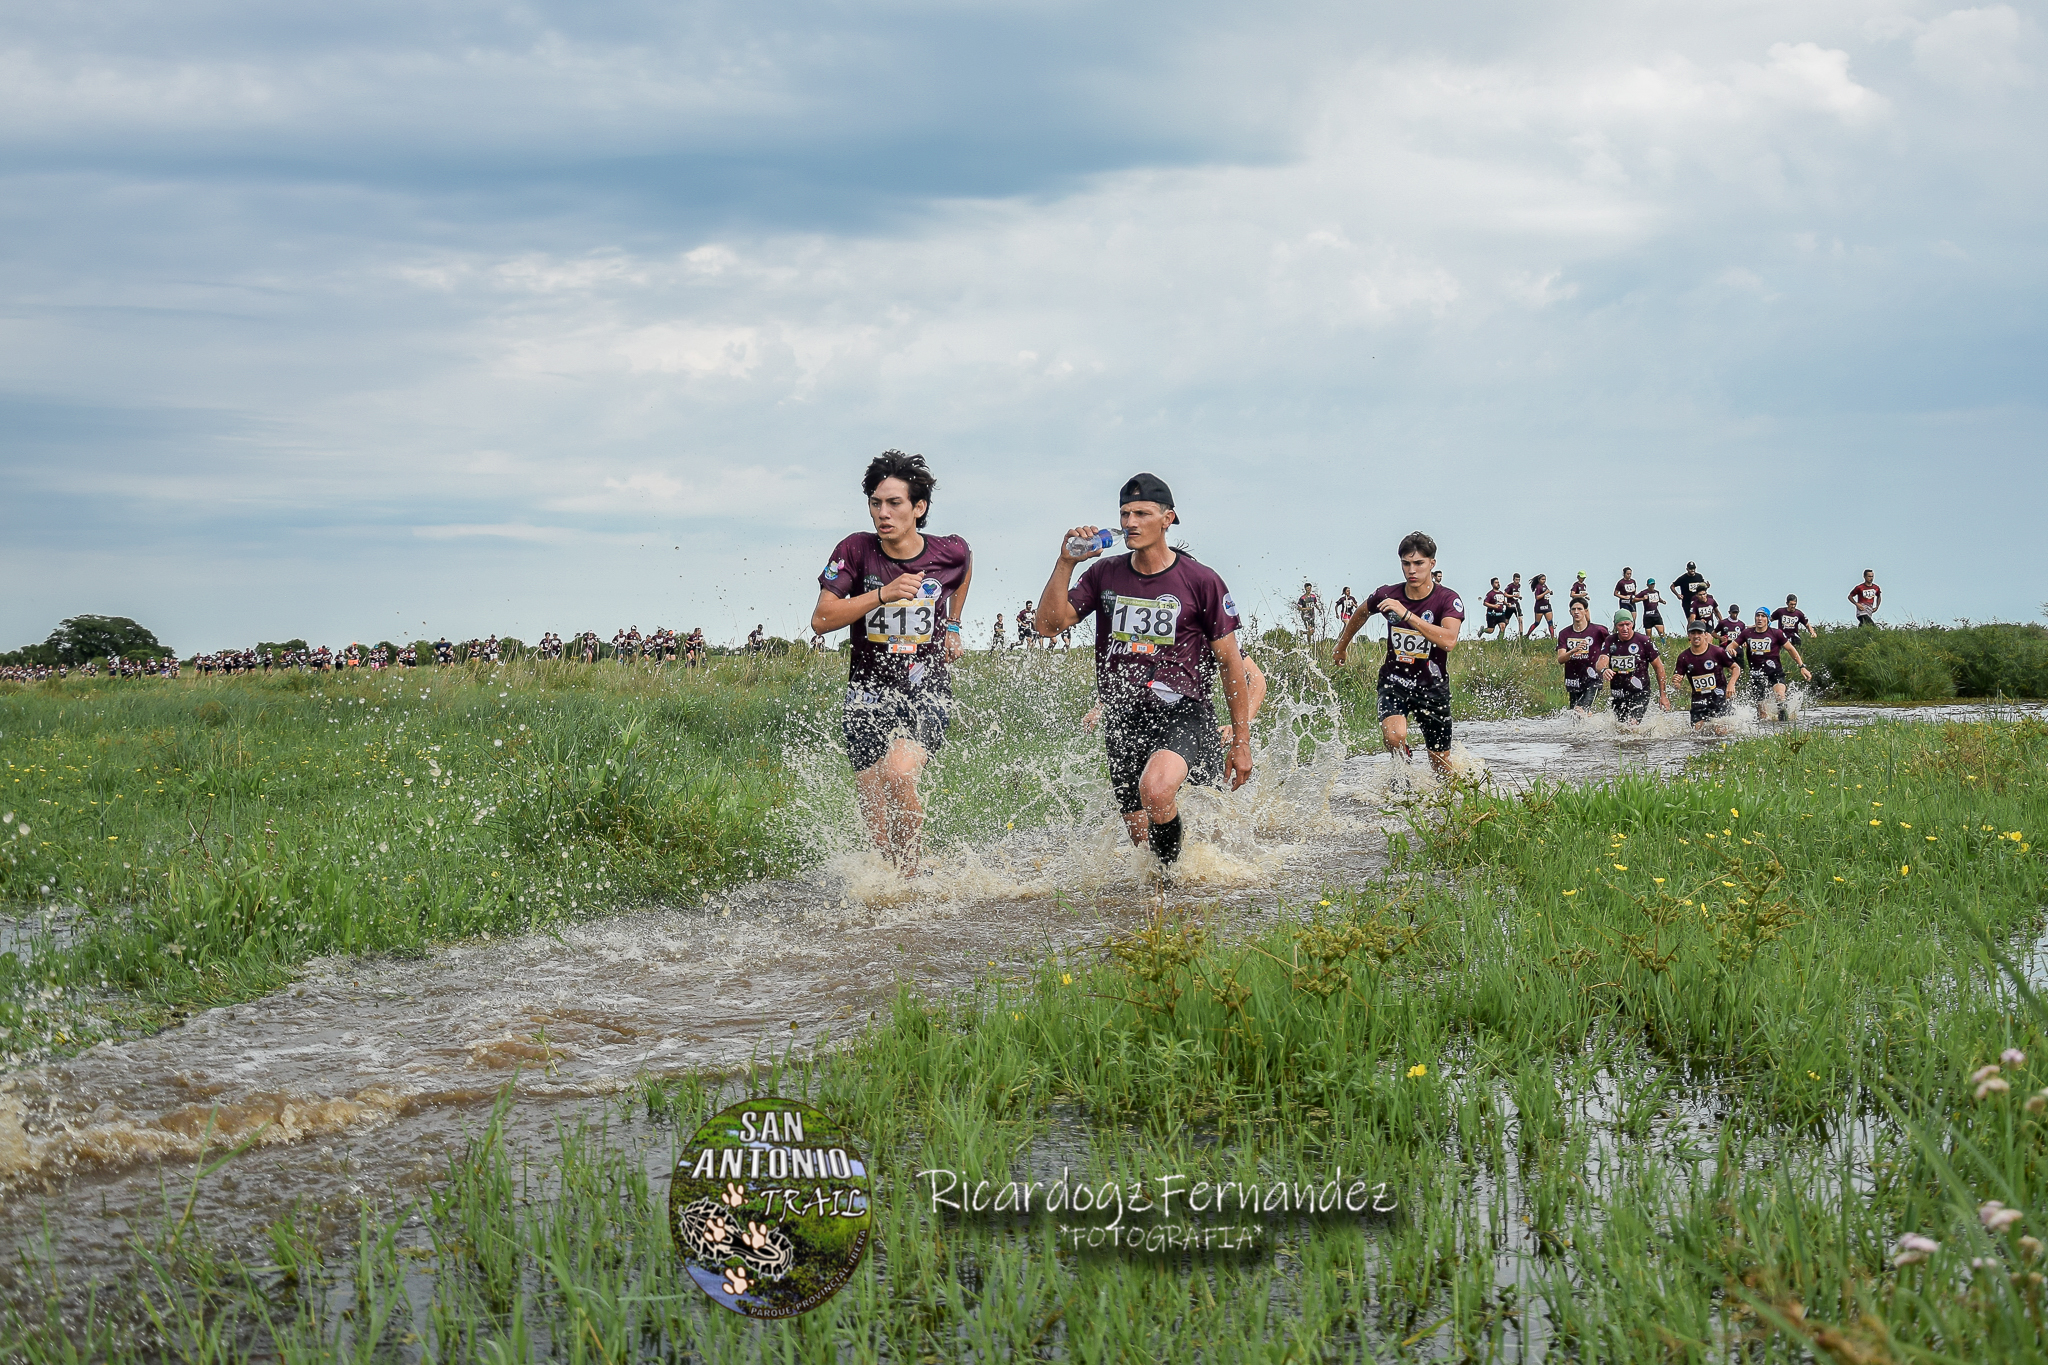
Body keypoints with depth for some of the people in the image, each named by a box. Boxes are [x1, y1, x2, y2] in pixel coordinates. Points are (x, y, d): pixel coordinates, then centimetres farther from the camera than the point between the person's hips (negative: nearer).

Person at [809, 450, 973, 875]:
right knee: (878, 835, 0)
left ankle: (911, 876, -12)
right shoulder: (856, 549, -6)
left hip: (926, 695, -1)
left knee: (898, 774, -29)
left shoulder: (950, 553, -3)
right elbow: (821, 618, -13)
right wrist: (883, 594, -22)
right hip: (868, 697, 1)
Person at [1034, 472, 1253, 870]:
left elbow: (1231, 663, 1)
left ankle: (1176, 869, -7)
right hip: (1123, 719, 4)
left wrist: (1241, 743, 0)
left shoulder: (1201, 581, -3)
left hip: (1182, 713, -4)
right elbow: (1047, 624, -1)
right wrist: (1065, 562, -12)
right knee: (1142, 836, 6)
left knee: (1155, 789, -33)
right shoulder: (1104, 575, 7)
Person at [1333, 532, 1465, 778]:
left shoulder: (1448, 600, -15)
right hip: (1394, 681, 1)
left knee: (1441, 762, 7)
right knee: (1394, 737, -27)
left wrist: (1407, 614, -36)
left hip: (1432, 686, -1)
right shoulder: (1386, 595, -8)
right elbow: (1360, 615, 16)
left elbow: (1449, 641, -34)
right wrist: (1341, 647, 30)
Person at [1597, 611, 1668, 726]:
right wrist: (1603, 670, -35)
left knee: (1632, 725, -23)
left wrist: (1663, 695, 0)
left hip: (1639, 693, -5)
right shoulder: (1610, 641, 3)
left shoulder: (1644, 641, -7)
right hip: (1618, 694, 5)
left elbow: (1659, 667, 0)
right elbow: (1602, 661, -9)